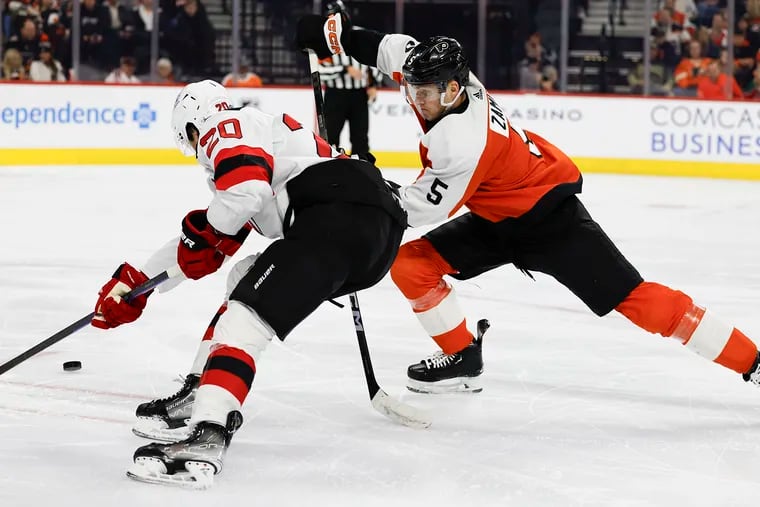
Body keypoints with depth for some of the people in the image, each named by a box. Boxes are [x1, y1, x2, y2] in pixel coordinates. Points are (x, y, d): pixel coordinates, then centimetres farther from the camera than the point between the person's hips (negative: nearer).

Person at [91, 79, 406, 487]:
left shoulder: (225, 129, 7)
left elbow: (247, 189, -16)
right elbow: (204, 239, 38)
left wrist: (202, 232, 2)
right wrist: (133, 284, 42)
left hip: (339, 215, -10)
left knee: (247, 314, -19)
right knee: (247, 277, 25)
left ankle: (206, 438, -37)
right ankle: (202, 393, 18)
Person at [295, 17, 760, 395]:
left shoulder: (461, 142, -34)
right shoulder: (441, 80, -10)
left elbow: (422, 208, -26)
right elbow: (396, 49, 9)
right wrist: (339, 36, 4)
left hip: (548, 217, -9)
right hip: (498, 219, 10)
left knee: (632, 296, -12)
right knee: (411, 265, 1)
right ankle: (462, 359, 15)